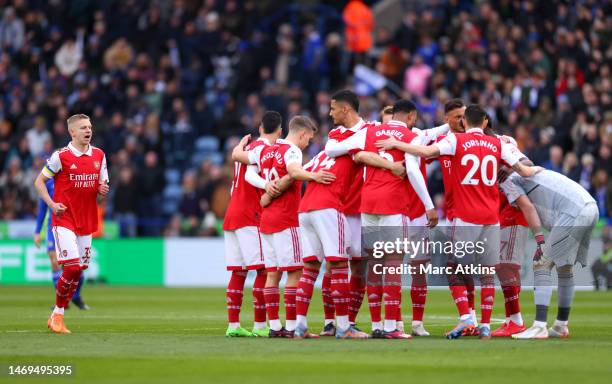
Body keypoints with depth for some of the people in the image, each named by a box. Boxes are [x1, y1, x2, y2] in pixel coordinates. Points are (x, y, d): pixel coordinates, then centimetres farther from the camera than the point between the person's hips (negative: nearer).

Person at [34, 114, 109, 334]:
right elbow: (39, 181, -1)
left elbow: (102, 185, 17)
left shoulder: (99, 156, 7)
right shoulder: (61, 156, -8)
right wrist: (52, 204, -14)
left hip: (87, 221, 6)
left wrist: (103, 190, -7)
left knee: (79, 270, 5)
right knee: (72, 268, -16)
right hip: (64, 219, -6)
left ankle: (57, 316, 18)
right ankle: (57, 314, 0)